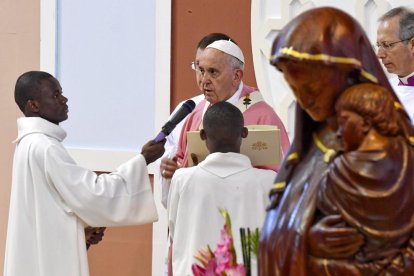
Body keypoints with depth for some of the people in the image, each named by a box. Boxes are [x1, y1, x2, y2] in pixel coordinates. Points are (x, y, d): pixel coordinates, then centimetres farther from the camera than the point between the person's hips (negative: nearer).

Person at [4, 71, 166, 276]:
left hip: (41, 257, 10)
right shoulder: (44, 147, -19)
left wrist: (84, 225, 9)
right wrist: (142, 160, -16)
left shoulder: (32, 143, 12)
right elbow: (94, 194, -21)